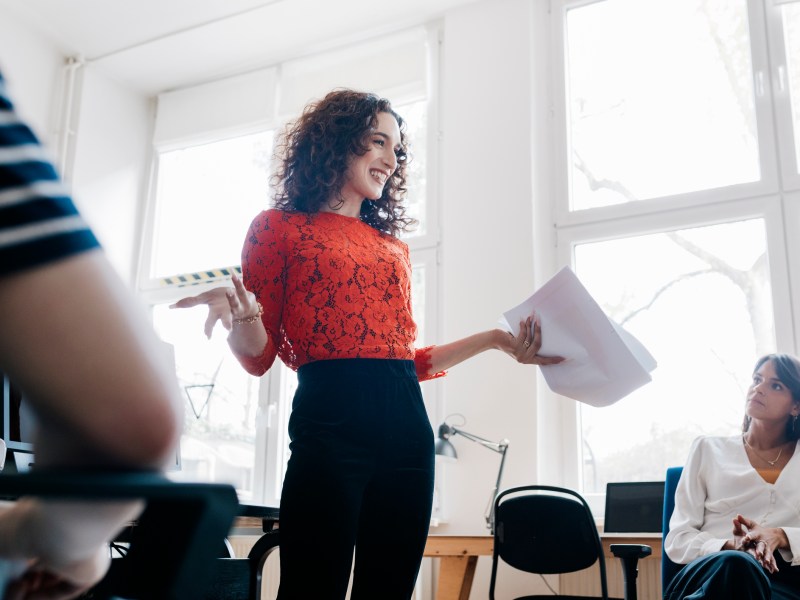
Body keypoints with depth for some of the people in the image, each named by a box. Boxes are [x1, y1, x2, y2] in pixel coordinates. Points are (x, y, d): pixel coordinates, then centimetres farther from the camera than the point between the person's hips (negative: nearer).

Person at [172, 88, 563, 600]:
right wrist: (241, 317, -18)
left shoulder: (394, 246, 21)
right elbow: (258, 356, 3)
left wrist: (494, 339, 13)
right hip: (329, 423, -5)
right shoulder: (280, 227, 8)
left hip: (408, 427, 5)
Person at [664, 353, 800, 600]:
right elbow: (678, 540, 7)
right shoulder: (708, 449, 16)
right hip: (709, 572, 0)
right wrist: (730, 547, -13)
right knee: (736, 564, -39)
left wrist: (780, 537, -12)